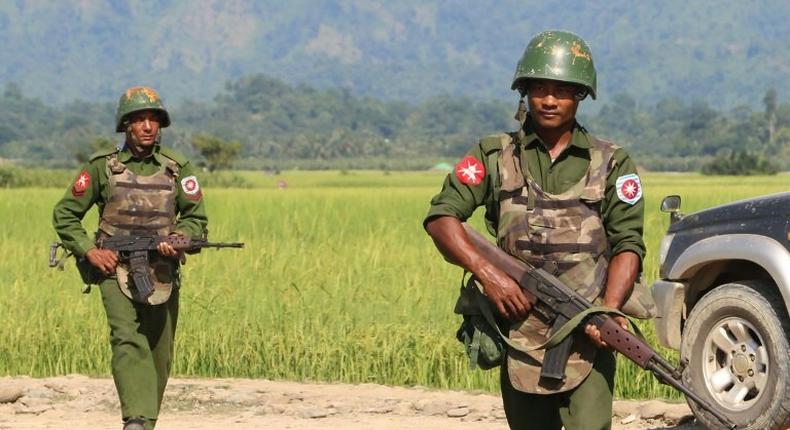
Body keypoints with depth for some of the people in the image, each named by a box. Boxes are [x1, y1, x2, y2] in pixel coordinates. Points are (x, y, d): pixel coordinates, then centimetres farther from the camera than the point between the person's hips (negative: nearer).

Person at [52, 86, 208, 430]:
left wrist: (179, 239, -12)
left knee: (159, 356, 8)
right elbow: (65, 214, 7)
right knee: (127, 340, -22)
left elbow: (196, 217, 10)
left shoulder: (177, 167, 5)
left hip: (162, 274, 3)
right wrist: (89, 251, -7)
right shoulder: (103, 166, 0)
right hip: (116, 270, -3)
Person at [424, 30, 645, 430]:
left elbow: (627, 243, -1)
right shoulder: (495, 157, 7)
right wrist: (487, 273, -16)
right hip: (519, 334, 2)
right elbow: (440, 217, -1)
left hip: (586, 338, -2)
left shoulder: (612, 164, 5)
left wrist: (609, 310, -19)